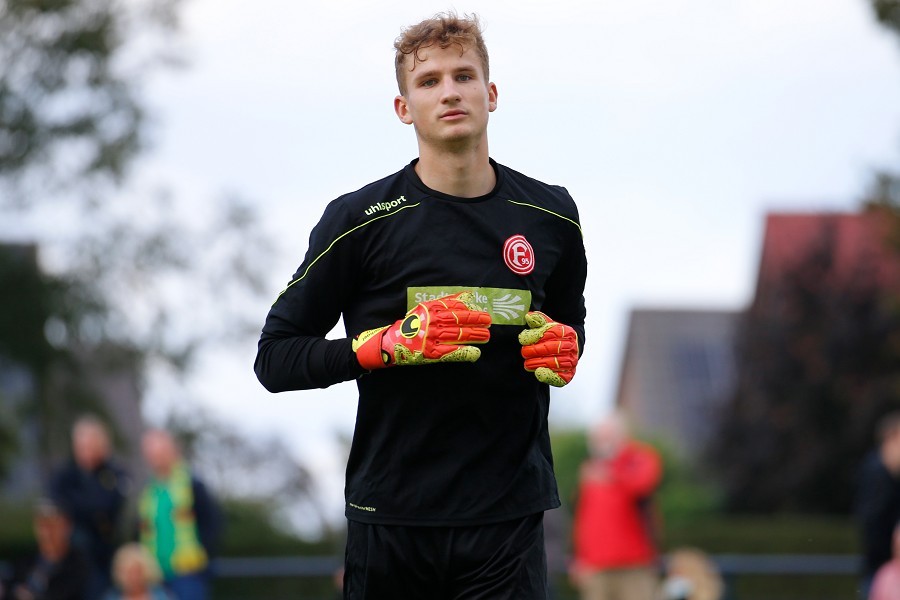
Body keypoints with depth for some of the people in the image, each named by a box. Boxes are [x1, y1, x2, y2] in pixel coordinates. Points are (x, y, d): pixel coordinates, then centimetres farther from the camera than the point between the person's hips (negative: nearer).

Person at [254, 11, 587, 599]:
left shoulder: (550, 215, 7)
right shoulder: (360, 220, -4)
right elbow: (275, 358, -2)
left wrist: (566, 345, 1)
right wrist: (391, 344, -17)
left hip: (508, 521, 2)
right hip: (391, 521, -2)